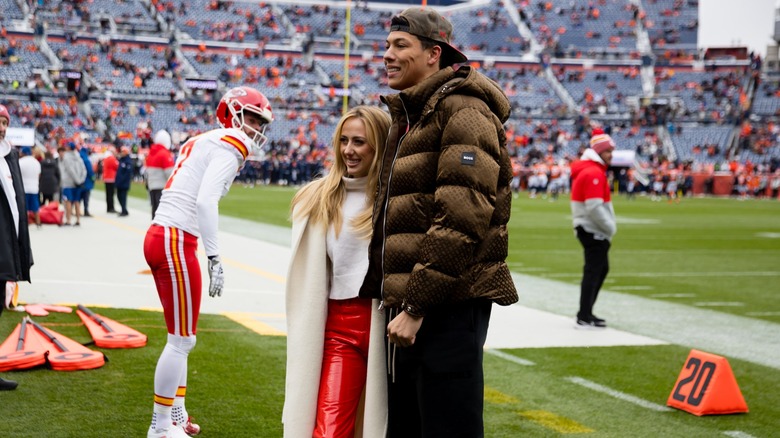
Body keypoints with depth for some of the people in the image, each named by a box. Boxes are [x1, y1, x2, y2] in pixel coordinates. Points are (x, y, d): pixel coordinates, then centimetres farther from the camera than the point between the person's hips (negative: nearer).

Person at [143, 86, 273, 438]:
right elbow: (205, 202, -21)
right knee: (182, 339, 0)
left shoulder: (204, 142, 20)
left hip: (160, 237, 10)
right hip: (176, 241, -10)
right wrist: (214, 258, -21)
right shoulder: (231, 146, -8)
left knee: (181, 337, 19)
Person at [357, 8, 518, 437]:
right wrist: (376, 290, 20)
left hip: (449, 305, -10)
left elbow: (462, 221, -20)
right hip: (409, 305, 10)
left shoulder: (464, 110, -10)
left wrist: (416, 305, -21)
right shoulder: (407, 118, 20)